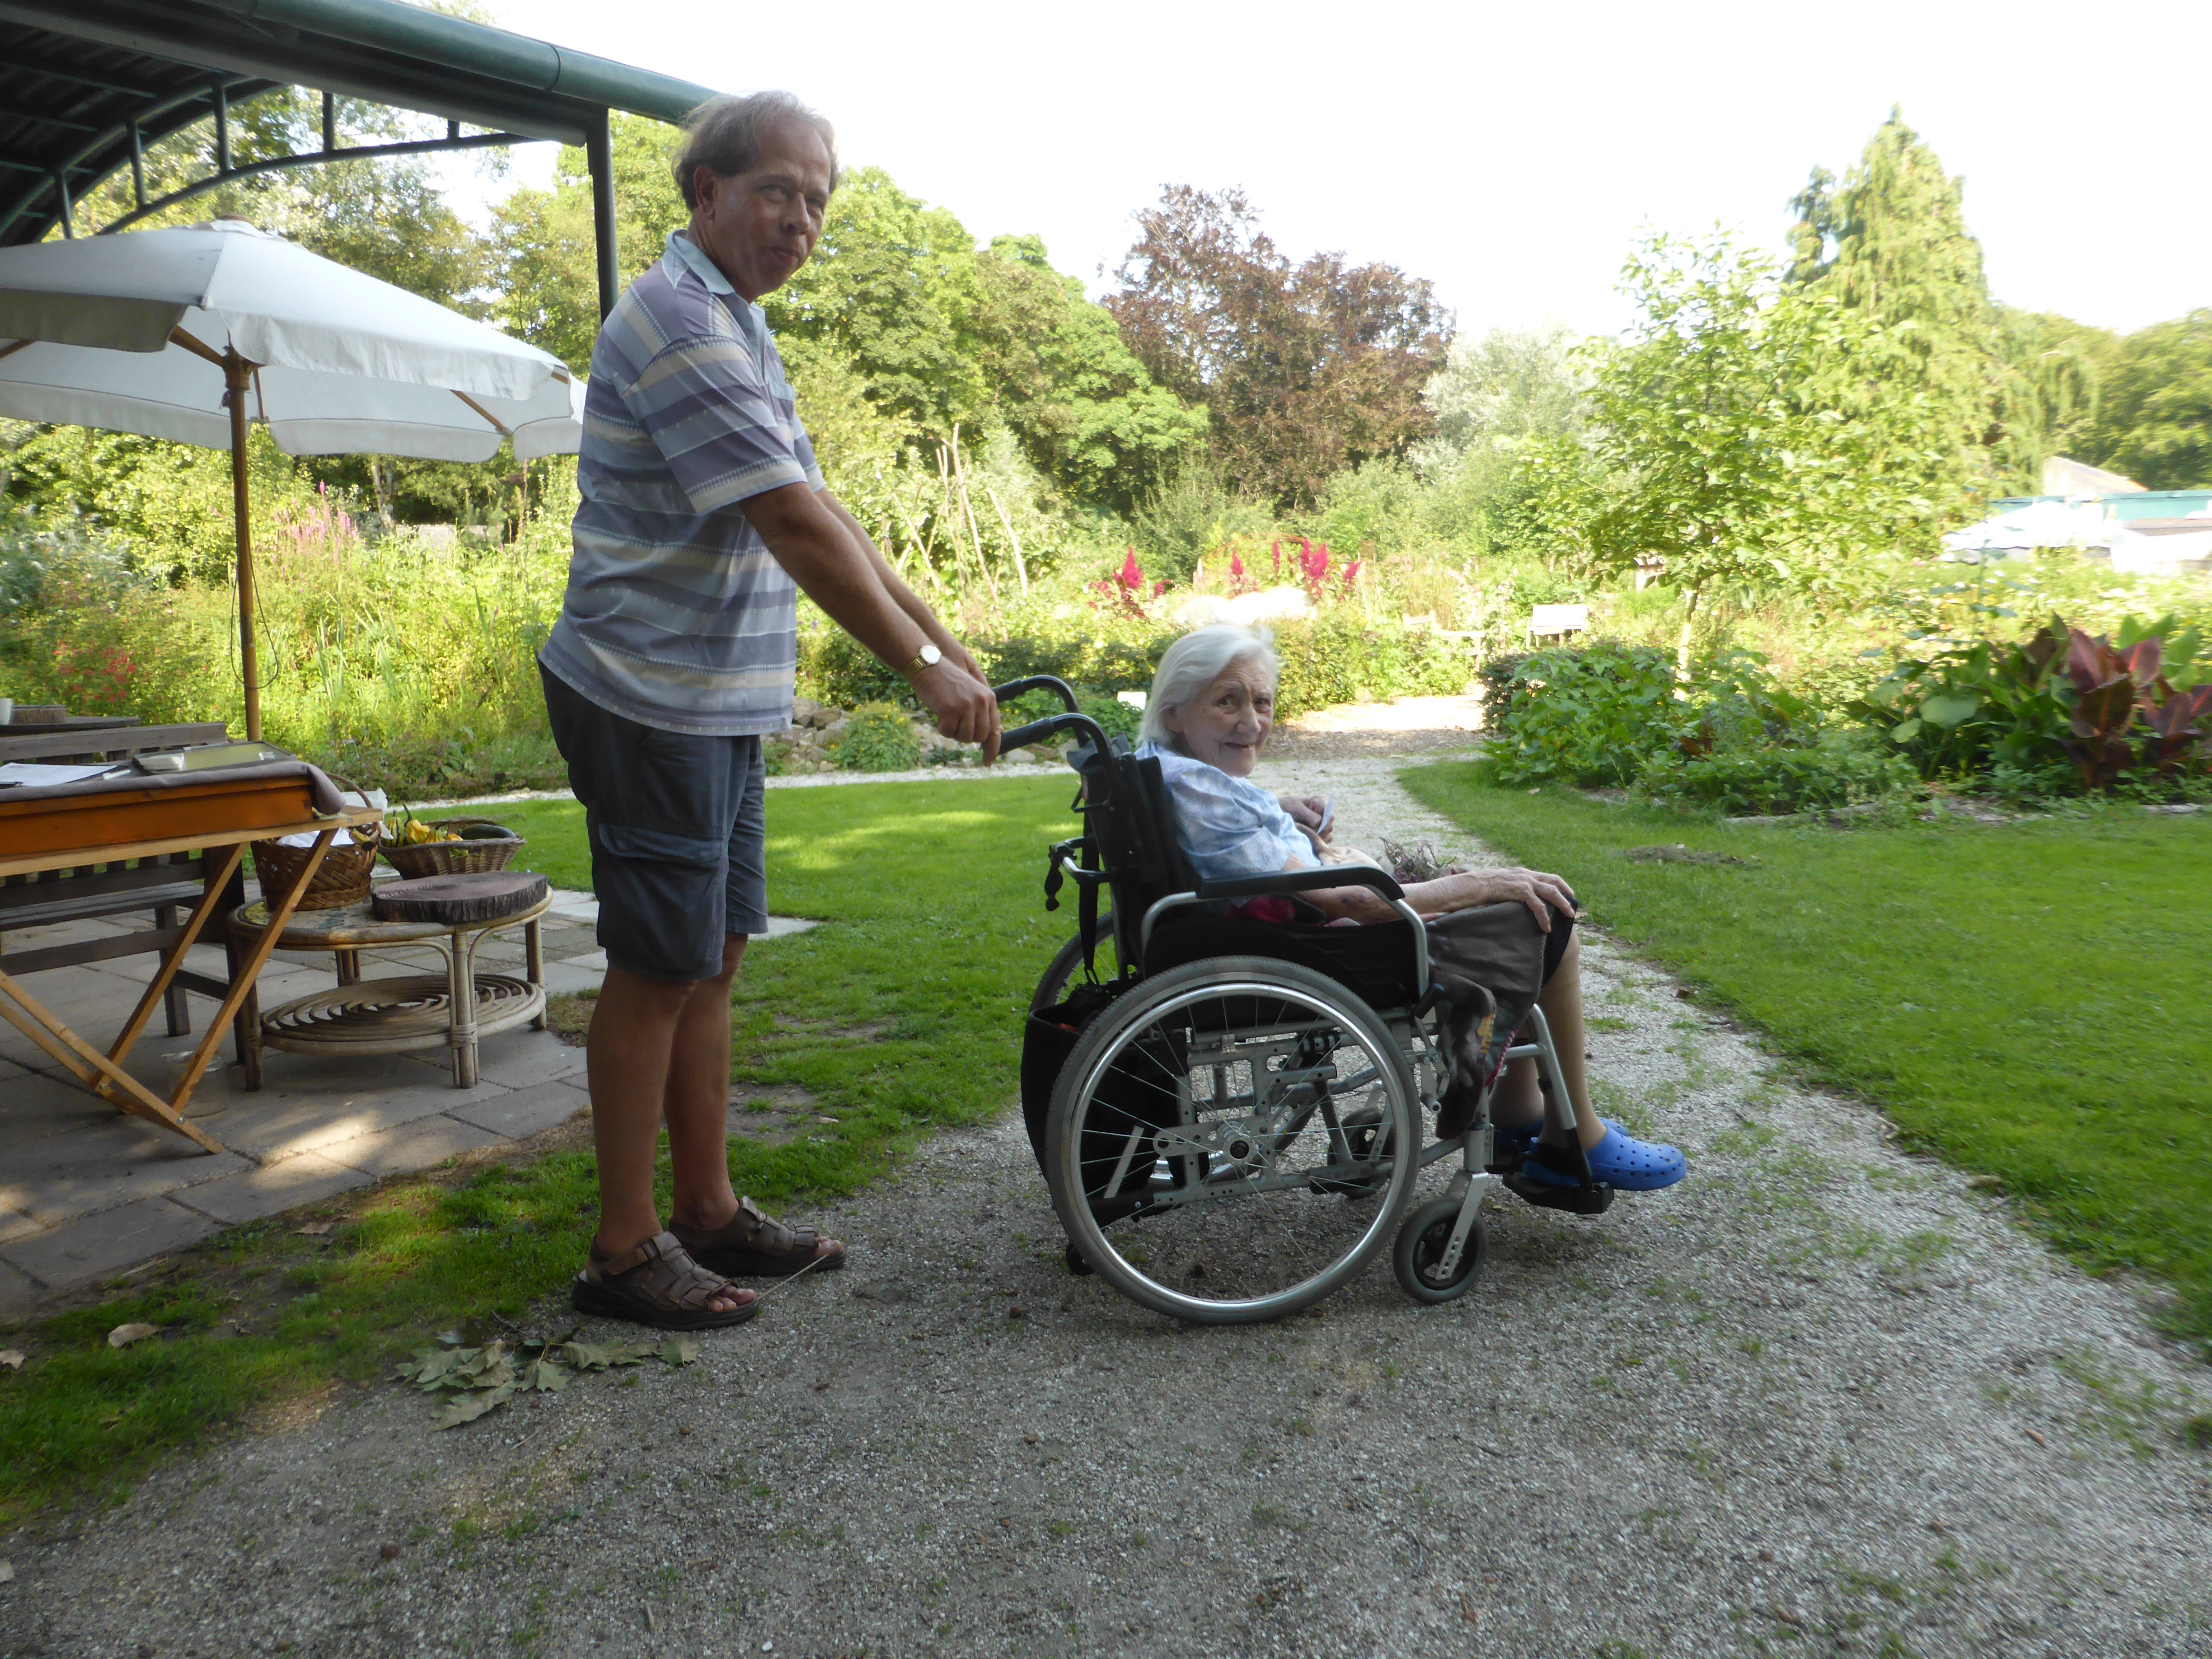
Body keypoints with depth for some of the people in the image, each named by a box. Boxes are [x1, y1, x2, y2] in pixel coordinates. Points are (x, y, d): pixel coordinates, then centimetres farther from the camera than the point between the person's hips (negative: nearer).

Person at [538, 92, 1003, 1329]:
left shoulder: (739, 327, 19)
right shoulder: (681, 324, -15)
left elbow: (823, 513, 19)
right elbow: (798, 529, -21)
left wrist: (941, 636, 15)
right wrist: (924, 668, -17)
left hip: (720, 704, 10)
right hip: (652, 702, -10)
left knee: (716, 957, 13)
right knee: (660, 971, -2)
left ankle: (709, 1209, 24)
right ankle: (626, 1250, 11)